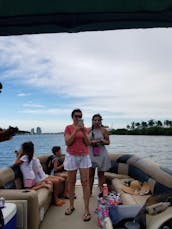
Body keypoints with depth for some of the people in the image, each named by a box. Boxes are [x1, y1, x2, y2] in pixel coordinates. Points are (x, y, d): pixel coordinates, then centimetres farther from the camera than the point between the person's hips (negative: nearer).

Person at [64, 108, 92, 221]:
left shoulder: (85, 128, 6)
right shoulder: (68, 128, -2)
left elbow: (88, 143, 0)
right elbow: (67, 142, -12)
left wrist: (83, 131, -13)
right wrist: (76, 130, -18)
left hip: (84, 156, 2)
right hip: (72, 157, -2)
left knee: (85, 182, -3)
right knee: (71, 182, 9)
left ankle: (87, 210, 3)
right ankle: (71, 205, 27)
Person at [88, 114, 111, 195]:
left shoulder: (103, 130, 0)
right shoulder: (89, 130, 4)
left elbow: (108, 142, 3)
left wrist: (101, 141, -16)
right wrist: (91, 142, -12)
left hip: (101, 154, -1)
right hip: (91, 154, 1)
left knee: (101, 174, 7)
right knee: (90, 173, 6)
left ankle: (101, 191, 18)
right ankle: (90, 191, 19)